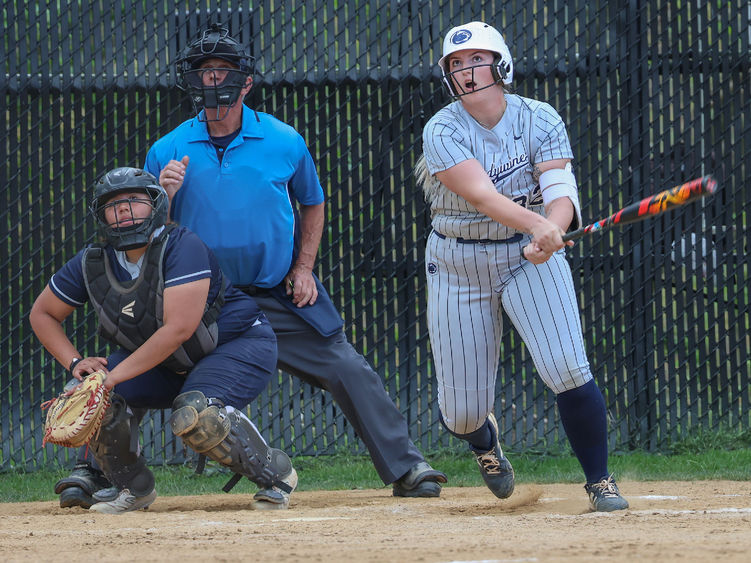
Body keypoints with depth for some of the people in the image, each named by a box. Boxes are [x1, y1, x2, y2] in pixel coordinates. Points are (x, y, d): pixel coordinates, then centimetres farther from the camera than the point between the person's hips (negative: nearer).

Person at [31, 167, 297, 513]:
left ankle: (275, 474, -9)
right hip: (165, 367, 6)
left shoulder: (181, 247, -27)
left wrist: (114, 375, -34)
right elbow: (42, 314, 6)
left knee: (193, 415, -33)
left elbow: (179, 328, -35)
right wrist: (76, 363, -11)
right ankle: (133, 487, 8)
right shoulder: (92, 264, -8)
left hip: (239, 345, -6)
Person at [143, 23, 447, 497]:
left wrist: (304, 268, 3)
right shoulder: (168, 153, -5)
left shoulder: (284, 142, -3)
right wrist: (164, 196, -23)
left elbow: (313, 205, 14)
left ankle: (406, 468, 3)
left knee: (348, 372, -6)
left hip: (280, 294, 0)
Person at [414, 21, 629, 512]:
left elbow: (560, 192, -19)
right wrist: (538, 225, -47)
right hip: (459, 265, 0)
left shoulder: (540, 120, -8)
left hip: (531, 256, 0)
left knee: (567, 369, -20)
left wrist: (548, 237, -42)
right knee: (460, 411, 2)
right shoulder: (442, 131, -14)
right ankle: (485, 441, 42)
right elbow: (480, 195, -29)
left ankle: (599, 481, 0)